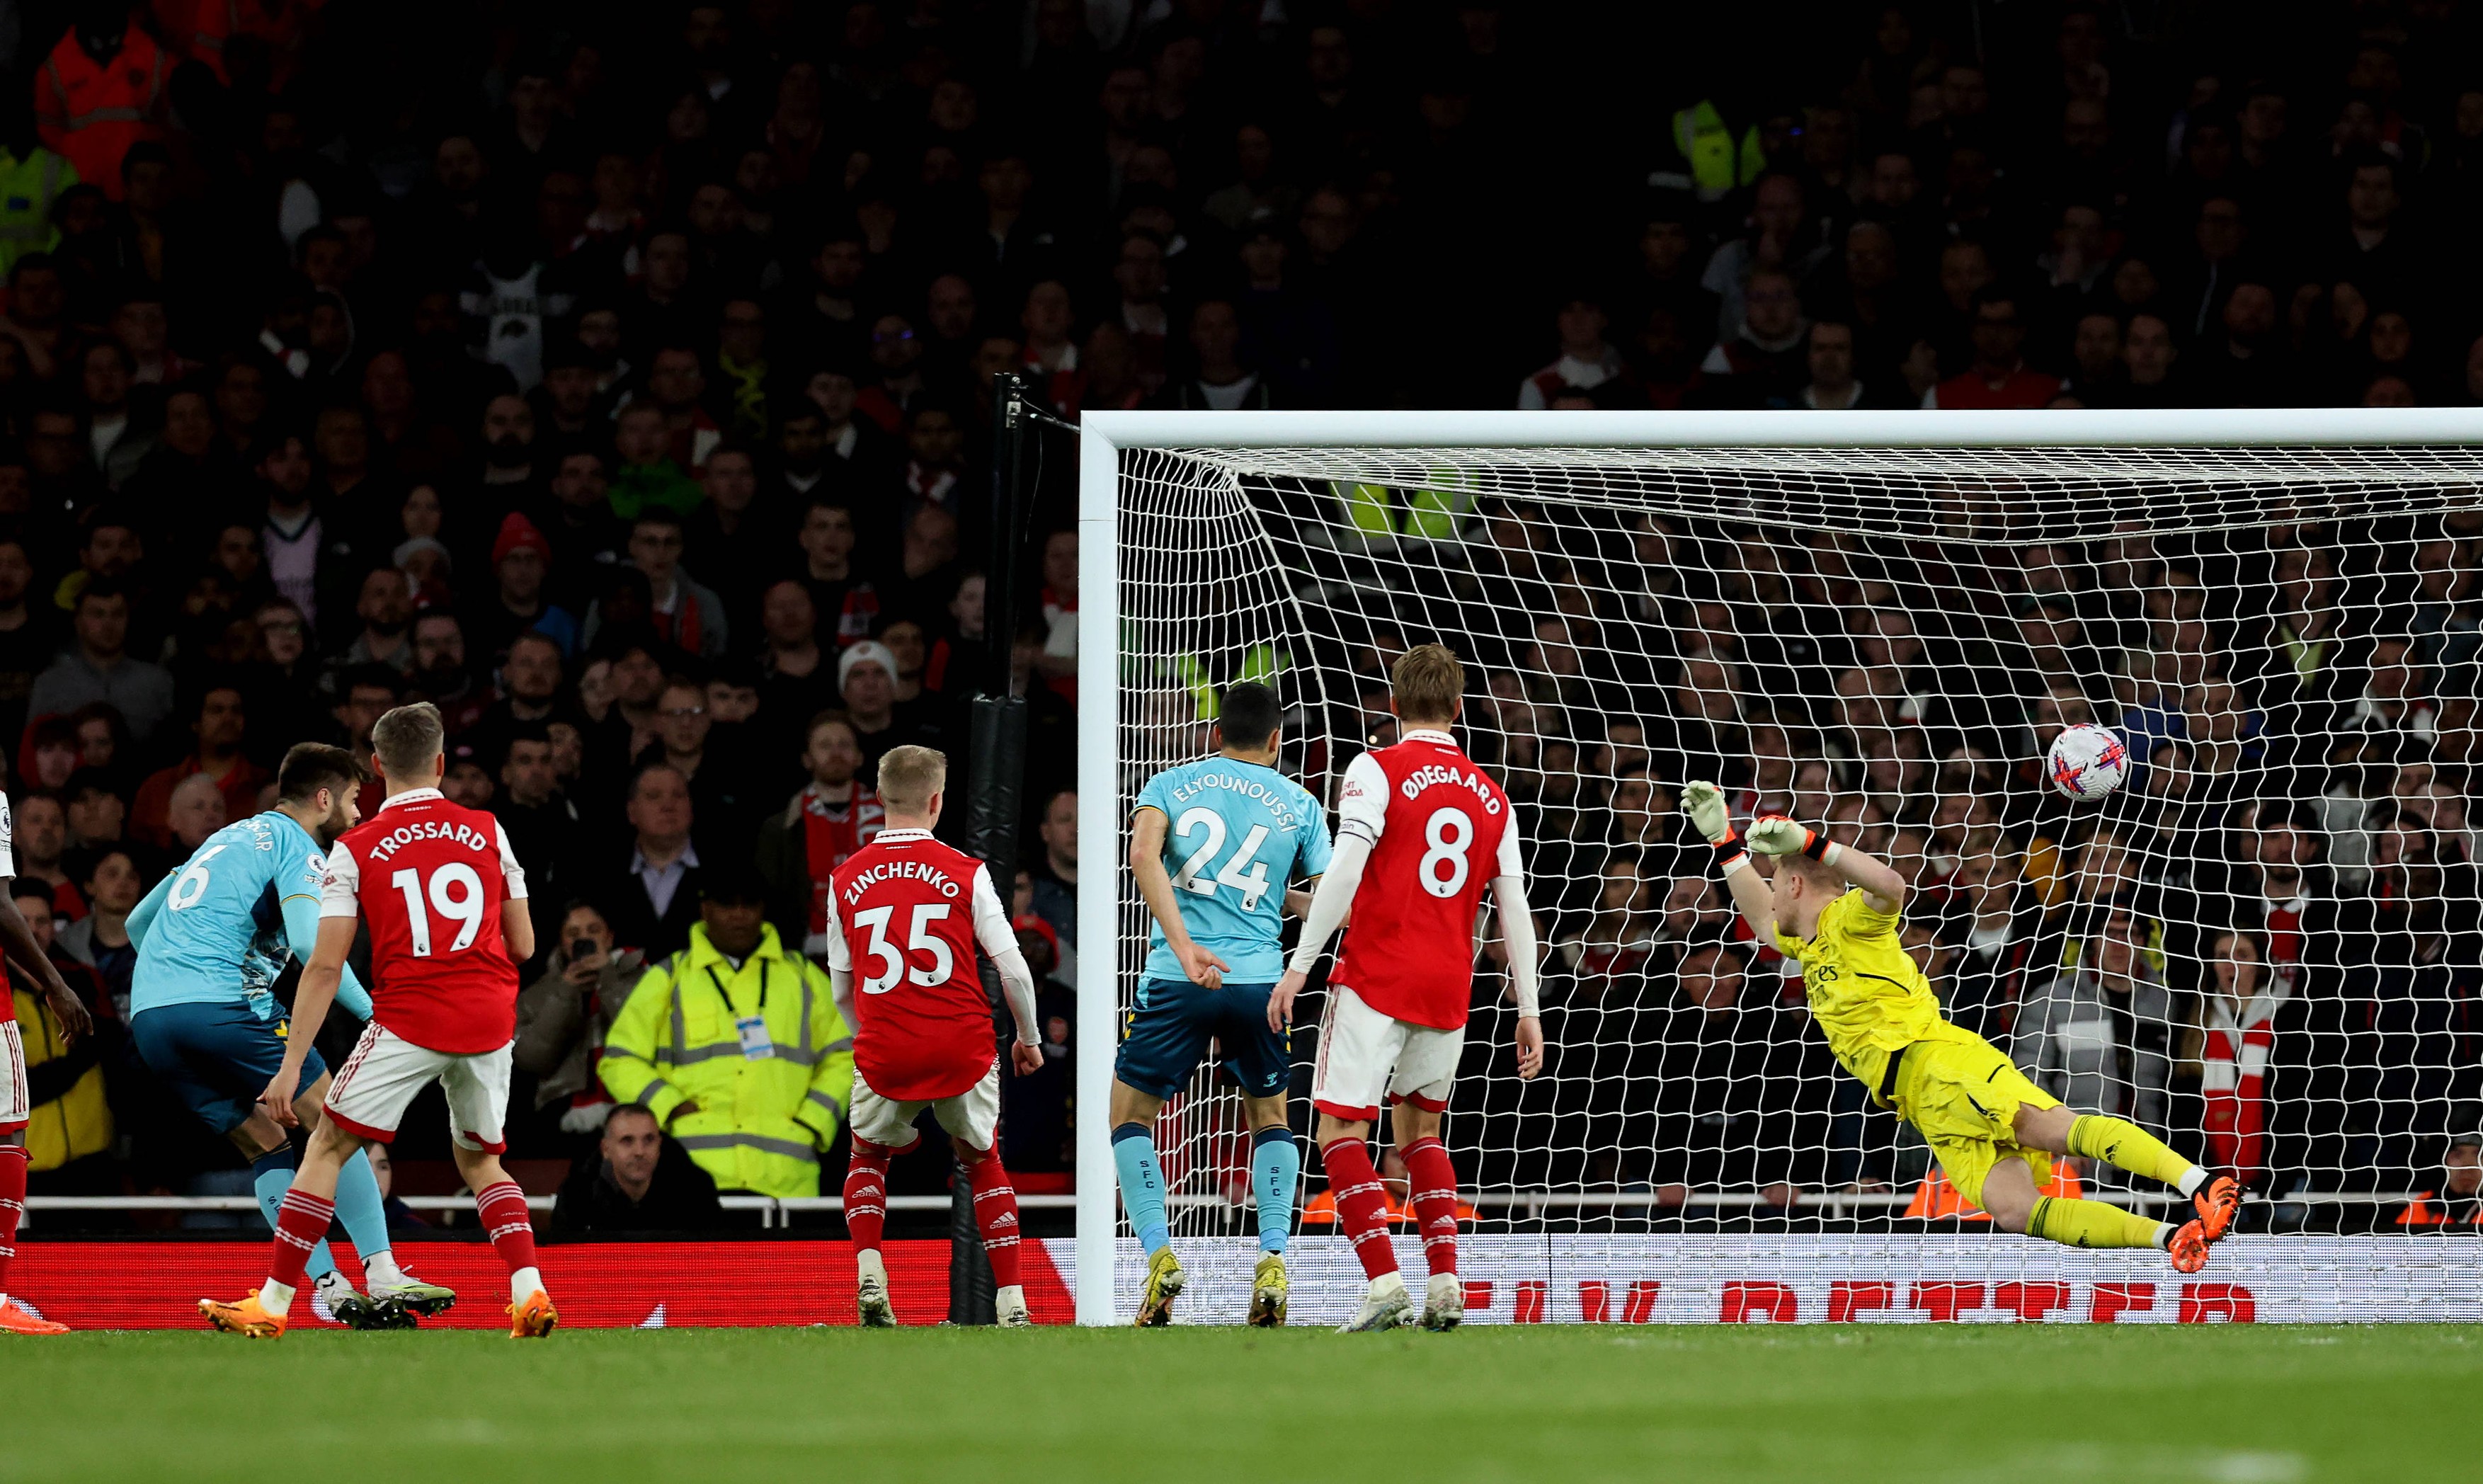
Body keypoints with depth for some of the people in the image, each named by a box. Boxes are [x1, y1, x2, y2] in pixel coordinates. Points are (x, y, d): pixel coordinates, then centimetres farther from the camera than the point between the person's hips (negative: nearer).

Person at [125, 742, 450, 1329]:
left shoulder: (229, 838, 27)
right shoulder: (297, 847, 1)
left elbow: (139, 922, 32)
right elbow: (310, 944, -16)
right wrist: (372, 1012, -10)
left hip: (149, 1016, 8)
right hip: (222, 1005, -8)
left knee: (267, 1148, 11)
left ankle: (329, 1286, 2)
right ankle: (382, 1274, -6)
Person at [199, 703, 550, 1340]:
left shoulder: (354, 850, 0)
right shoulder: (487, 832, 6)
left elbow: (325, 967, -5)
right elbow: (523, 946, 11)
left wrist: (292, 1066, -4)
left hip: (408, 1018, -3)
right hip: (490, 1020, 3)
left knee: (328, 1148, 7)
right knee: (479, 1162, 21)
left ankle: (273, 1303, 4)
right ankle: (529, 1292, 1)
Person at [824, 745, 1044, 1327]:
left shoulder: (847, 879, 4)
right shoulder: (964, 872, -4)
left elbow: (841, 988, 11)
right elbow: (1013, 968, -3)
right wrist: (1028, 1038, 13)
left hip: (884, 1054, 1)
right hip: (964, 1049, -1)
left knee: (868, 1158, 25)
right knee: (983, 1163, 20)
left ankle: (869, 1276, 3)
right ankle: (1012, 1301, 13)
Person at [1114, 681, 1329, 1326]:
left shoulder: (1170, 784, 10)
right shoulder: (1298, 803, 11)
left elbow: (1143, 853, -11)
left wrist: (1184, 945, -18)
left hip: (1176, 980, -1)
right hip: (1260, 980, 1)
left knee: (1129, 1116, 14)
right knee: (1270, 1117, 22)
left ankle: (1160, 1255, -5)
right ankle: (1272, 1263, 5)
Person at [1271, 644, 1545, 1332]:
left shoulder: (1378, 771, -3)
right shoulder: (1490, 797, 12)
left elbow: (1345, 871, -15)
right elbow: (1515, 910, 11)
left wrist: (1300, 964, -14)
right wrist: (1529, 1011, 14)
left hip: (1375, 979, -5)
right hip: (1449, 990, 5)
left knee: (1341, 1131, -2)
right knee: (1420, 1130, 20)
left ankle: (1383, 1281, -18)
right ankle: (1444, 1284, 7)